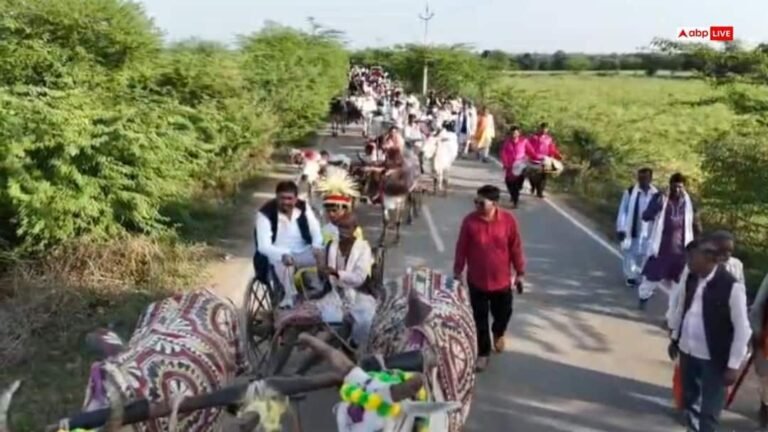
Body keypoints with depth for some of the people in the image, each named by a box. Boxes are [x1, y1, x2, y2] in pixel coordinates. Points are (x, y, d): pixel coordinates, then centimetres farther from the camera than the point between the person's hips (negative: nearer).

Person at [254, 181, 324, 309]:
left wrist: (317, 247, -27)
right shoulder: (265, 213, -15)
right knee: (282, 264, -40)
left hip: (303, 253, 4)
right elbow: (263, 246, -23)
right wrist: (283, 255, -42)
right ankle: (290, 295, -23)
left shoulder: (304, 207, -2)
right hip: (278, 256, -4)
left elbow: (316, 231, -2)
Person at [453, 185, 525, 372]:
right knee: (480, 318, 10)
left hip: (501, 280, 0)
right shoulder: (469, 221, -13)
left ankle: (498, 333, 52)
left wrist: (519, 273, 2)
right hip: (476, 280, 0)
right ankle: (483, 352, 29)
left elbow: (516, 248, -3)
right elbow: (461, 249, -4)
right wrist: (457, 272, 0)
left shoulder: (508, 221, -13)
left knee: (503, 314, 18)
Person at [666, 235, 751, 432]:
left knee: (709, 412, 4)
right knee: (689, 398, 24)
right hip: (687, 350, 6)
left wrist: (733, 365, -16)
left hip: (713, 357, -6)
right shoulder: (692, 278, -1)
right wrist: (674, 338, 19)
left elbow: (742, 329, -16)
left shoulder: (732, 287, -21)